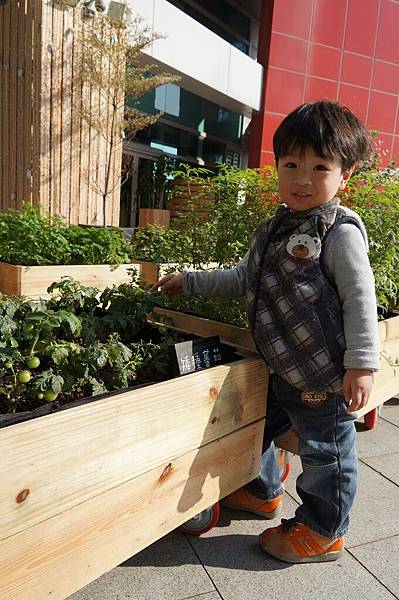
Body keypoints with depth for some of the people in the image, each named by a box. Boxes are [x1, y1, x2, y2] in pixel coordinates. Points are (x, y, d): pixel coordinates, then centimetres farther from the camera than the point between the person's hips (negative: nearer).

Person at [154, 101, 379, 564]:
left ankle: (323, 531, 36)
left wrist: (361, 365, -19)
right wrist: (189, 282, 17)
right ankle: (261, 491, 51)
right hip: (283, 370, 8)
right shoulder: (273, 230, 9)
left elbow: (360, 300, -16)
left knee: (325, 449, 10)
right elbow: (242, 280, 18)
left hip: (325, 375, -8)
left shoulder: (340, 232, -14)